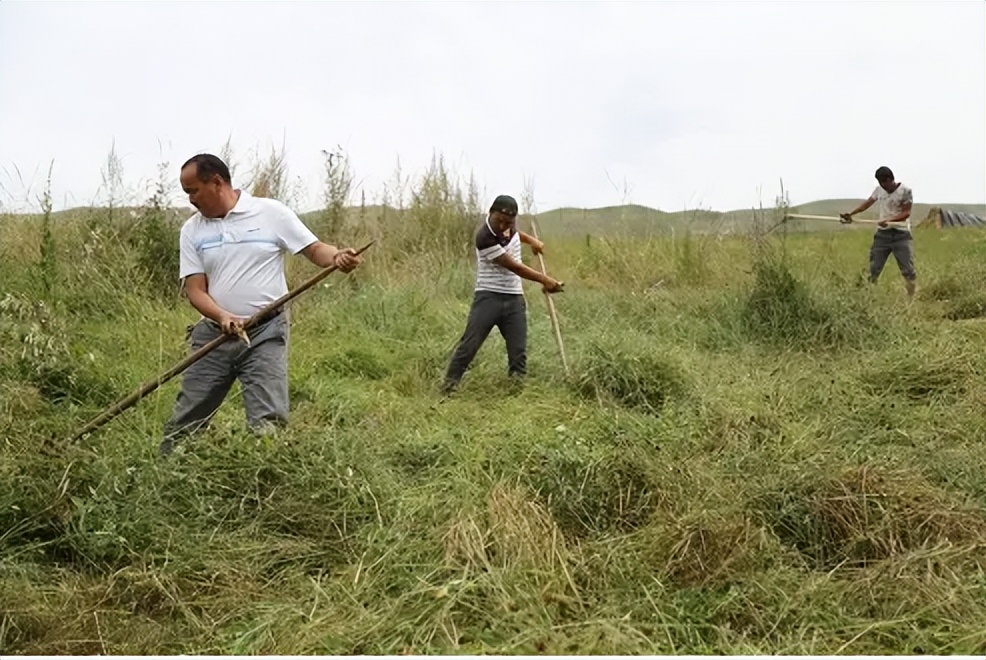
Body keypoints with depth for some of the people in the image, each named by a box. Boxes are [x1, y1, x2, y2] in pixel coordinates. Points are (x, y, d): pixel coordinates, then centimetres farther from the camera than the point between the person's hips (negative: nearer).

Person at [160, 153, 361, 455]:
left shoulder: (271, 212, -1)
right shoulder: (192, 230, 7)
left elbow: (314, 249, -3)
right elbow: (195, 289, 1)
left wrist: (338, 257, -27)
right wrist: (222, 317, -18)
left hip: (266, 333, -3)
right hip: (213, 334, 4)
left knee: (268, 422, -7)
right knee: (185, 421, 10)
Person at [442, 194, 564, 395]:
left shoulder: (509, 223, 0)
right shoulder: (484, 237, -22)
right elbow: (513, 266, -19)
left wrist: (532, 240, 18)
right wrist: (544, 279, -13)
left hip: (514, 298, 6)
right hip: (489, 296, -6)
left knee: (518, 350, 3)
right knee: (469, 344, -8)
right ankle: (448, 386, 1)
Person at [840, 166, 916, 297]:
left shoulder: (905, 191, -10)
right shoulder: (879, 189, 2)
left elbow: (906, 212, -12)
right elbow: (867, 203, 7)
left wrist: (890, 220, -27)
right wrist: (850, 214, -5)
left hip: (901, 234, -4)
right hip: (882, 233, 4)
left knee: (908, 269, -3)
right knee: (873, 268, 4)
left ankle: (912, 297, 6)